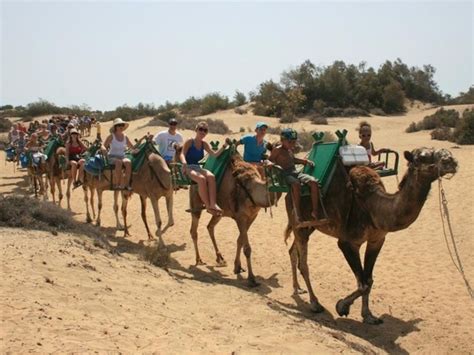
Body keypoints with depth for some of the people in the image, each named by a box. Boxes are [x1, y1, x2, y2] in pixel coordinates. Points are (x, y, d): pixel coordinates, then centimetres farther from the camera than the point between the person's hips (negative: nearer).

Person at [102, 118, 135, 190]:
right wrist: (107, 151, -7)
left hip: (122, 157, 3)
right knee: (119, 162, -38)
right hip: (112, 157, -3)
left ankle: (127, 184, -31)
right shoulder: (111, 136, -3)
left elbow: (132, 147, 16)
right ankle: (117, 184, -32)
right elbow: (104, 147, 6)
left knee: (128, 162, -32)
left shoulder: (125, 136, 8)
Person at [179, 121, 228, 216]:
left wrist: (224, 146, -9)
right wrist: (184, 163, -34)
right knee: (201, 179, -35)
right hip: (188, 168, -5)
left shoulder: (204, 144, 13)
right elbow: (182, 154, -12)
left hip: (198, 167, 5)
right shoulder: (190, 141, -2)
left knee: (211, 176, -28)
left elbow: (214, 154, 4)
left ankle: (213, 204, -39)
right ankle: (208, 206, -29)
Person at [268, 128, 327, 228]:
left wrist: (305, 161, 26)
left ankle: (315, 213, -17)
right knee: (296, 184, -40)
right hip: (284, 174, -7)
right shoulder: (277, 150, 0)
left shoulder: (291, 150, 21)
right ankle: (298, 217, -39)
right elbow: (269, 160, 3)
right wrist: (272, 164, -20)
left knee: (314, 182, -19)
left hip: (295, 172, 7)